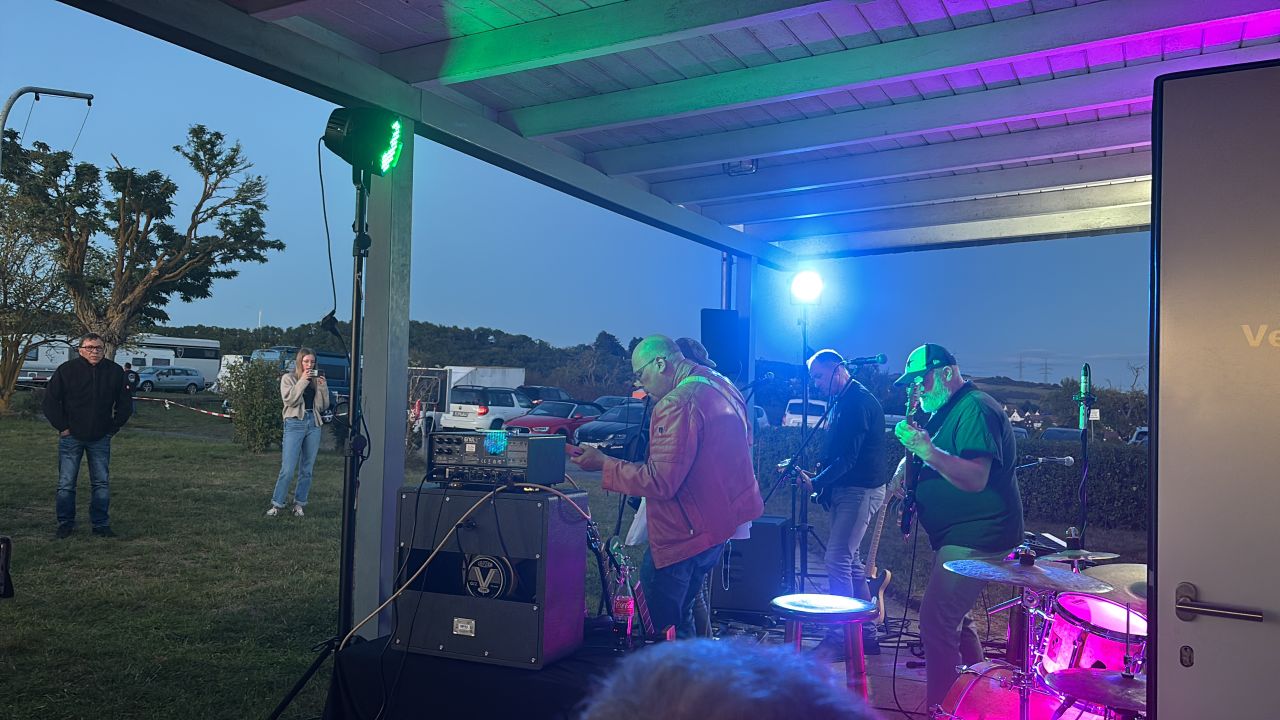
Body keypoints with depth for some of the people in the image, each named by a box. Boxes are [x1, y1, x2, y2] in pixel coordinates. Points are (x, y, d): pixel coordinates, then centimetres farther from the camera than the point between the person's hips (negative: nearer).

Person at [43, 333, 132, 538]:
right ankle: (65, 524, 15)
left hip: (101, 438, 2)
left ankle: (101, 524, 13)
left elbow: (124, 404, 9)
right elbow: (50, 401, -1)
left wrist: (114, 427, 3)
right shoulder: (67, 370, -5)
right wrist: (62, 427, -5)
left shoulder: (115, 372, 0)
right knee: (66, 484, 3)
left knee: (102, 483, 5)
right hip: (71, 437, -1)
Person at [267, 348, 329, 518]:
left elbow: (324, 406, 9)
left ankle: (299, 504, 17)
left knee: (307, 470, 7)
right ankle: (277, 504, 3)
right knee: (288, 469, -8)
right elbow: (289, 399, -11)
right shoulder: (288, 378, 4)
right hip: (295, 423, -4)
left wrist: (323, 387, -4)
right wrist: (302, 381, -13)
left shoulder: (316, 380, 12)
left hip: (314, 424, 4)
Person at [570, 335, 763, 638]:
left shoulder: (676, 404, -21)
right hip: (720, 521, 10)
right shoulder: (722, 389, 9)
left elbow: (660, 481, -25)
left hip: (683, 533, -10)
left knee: (662, 625, 1)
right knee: (684, 609, 20)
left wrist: (603, 463, -17)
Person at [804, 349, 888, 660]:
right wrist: (823, 485, 10)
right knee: (850, 560, 12)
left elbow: (848, 457, -22)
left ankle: (841, 637, -5)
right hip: (846, 490, 10)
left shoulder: (859, 401, -16)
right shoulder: (842, 402, 15)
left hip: (860, 490, -10)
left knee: (838, 560, -11)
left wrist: (816, 483, -20)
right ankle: (866, 634, 20)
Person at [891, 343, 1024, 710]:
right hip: (957, 538, 11)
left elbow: (976, 479, -27)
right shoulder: (946, 411, 16)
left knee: (936, 621, -13)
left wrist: (927, 450, -38)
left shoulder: (975, 409, -16)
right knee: (954, 618, 19)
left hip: (974, 539, -11)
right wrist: (905, 472, 6)